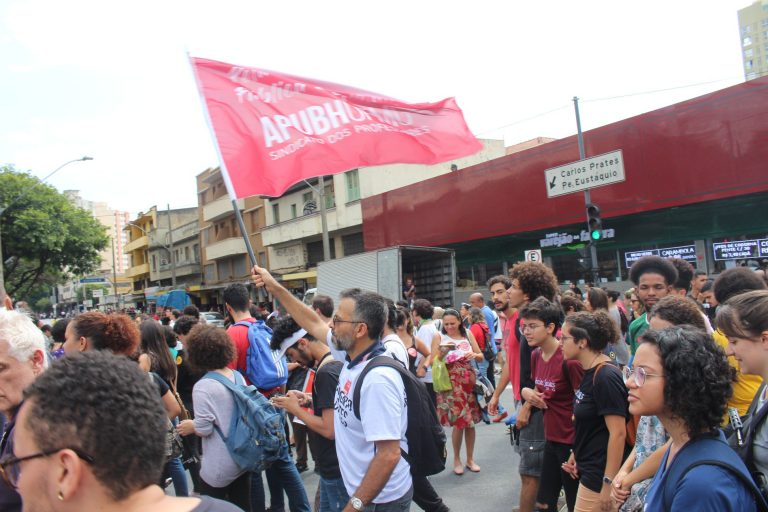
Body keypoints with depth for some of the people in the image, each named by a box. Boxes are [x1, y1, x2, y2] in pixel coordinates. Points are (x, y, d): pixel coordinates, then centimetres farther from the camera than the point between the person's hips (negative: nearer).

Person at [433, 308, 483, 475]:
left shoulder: (468, 335, 6)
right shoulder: (440, 338, -2)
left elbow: (481, 356, 11)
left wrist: (474, 355, -11)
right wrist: (443, 351, -22)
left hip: (469, 380, 3)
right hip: (451, 383, -3)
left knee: (470, 421, 7)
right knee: (459, 422, -3)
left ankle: (470, 459, 23)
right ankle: (457, 460, 16)